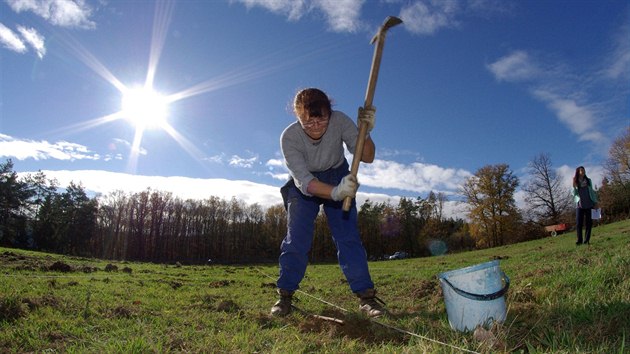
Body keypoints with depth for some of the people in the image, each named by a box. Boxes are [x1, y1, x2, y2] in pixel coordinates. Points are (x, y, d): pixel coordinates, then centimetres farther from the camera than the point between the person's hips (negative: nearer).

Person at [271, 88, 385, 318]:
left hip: (339, 178, 1)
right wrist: (335, 192, -55)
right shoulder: (289, 137, -30)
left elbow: (366, 157, -23)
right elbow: (305, 181, -37)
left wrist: (366, 131, -42)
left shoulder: (340, 121, -26)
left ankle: (366, 295, -4)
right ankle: (284, 296, 4)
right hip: (304, 185, -1)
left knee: (348, 236, -9)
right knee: (296, 238, -10)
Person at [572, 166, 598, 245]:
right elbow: (574, 194, 1)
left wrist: (595, 202, 7)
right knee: (579, 223, -7)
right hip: (579, 205, -2)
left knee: (589, 223, 0)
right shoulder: (575, 182, 5)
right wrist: (574, 186, -14)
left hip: (589, 204, 2)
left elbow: (592, 192, 13)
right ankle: (579, 240, -2)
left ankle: (587, 240, 5)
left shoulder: (588, 180, 10)